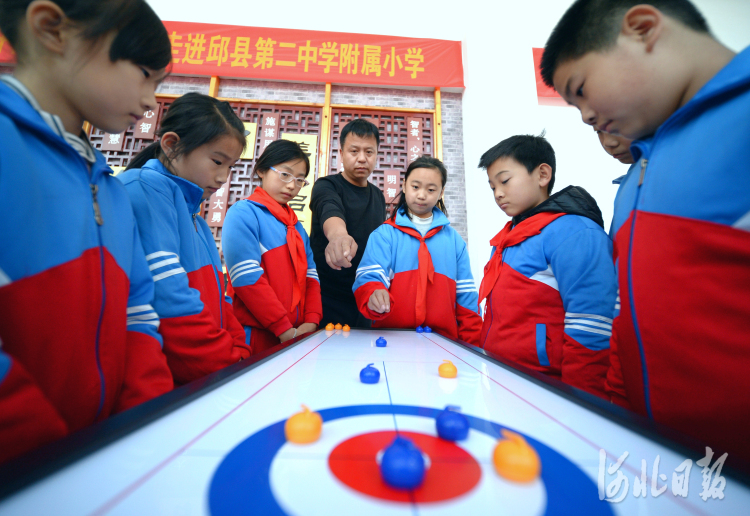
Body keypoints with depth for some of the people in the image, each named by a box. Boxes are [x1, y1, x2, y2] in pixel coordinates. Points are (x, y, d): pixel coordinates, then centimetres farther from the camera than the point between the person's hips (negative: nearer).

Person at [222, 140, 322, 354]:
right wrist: (283, 328, -16)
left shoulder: (295, 225, 14)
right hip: (256, 335, -6)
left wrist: (311, 321, -5)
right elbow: (246, 278, -16)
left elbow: (310, 274, 8)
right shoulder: (243, 213, -7)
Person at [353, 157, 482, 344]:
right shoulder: (384, 234, 5)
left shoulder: (454, 240, 13)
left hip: (443, 340, 0)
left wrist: (472, 345, 8)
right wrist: (373, 296, -28)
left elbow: (466, 296, 12)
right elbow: (370, 277, -7)